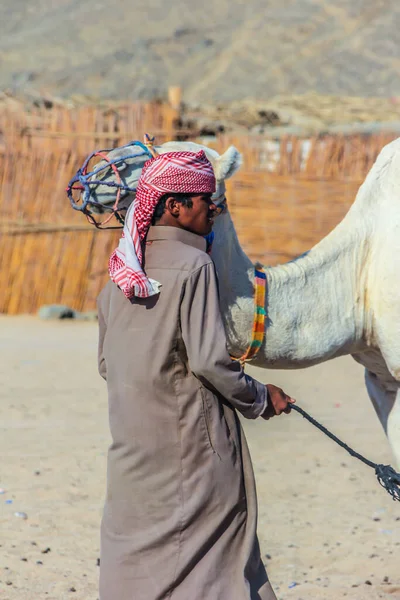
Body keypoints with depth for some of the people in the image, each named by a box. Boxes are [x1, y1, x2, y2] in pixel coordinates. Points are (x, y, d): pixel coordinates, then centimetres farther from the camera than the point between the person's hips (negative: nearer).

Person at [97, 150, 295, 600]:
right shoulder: (193, 265, -13)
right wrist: (261, 399, -2)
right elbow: (210, 360, -17)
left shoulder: (121, 271, 9)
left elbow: (106, 364, 14)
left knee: (134, 554, 11)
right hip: (190, 440, -7)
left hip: (131, 445, 7)